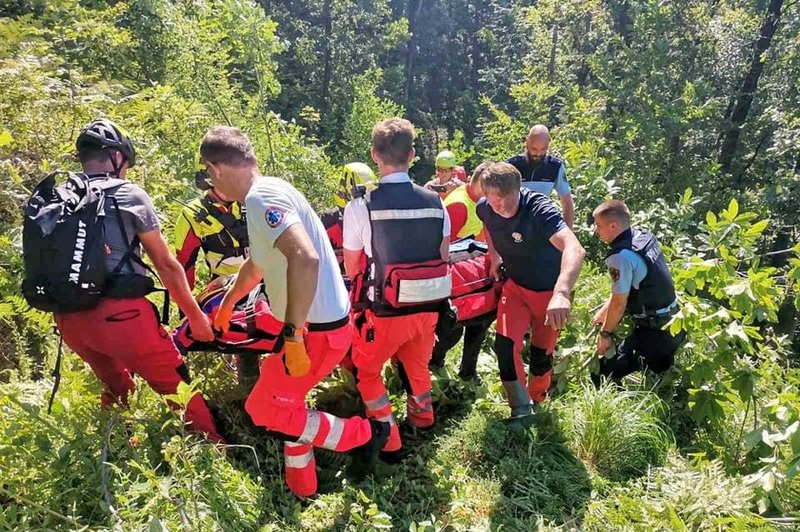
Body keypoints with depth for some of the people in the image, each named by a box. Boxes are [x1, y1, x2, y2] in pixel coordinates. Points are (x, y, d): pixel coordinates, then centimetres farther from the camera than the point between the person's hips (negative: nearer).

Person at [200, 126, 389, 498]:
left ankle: (363, 433, 11)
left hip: (317, 330, -10)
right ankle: (300, 486, 37)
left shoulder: (262, 197, -19)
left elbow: (305, 258, -37)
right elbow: (257, 264, 30)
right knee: (287, 401, 22)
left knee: (264, 409, 2)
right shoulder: (265, 196, 14)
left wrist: (292, 335, -31)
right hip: (319, 322, 10)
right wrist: (227, 304, 44)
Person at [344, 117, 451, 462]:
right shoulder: (435, 203, -4)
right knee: (417, 362, 30)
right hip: (430, 307, 4)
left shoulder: (360, 207, -15)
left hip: (387, 310, -4)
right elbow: (443, 258, 5)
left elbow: (352, 269, -4)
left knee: (365, 369, 20)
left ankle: (390, 441, 20)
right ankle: (422, 414, 52)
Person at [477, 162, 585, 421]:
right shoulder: (484, 208, -16)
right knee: (505, 344, -14)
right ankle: (521, 410, 6)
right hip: (514, 286, 3)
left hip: (549, 290, -3)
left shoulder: (539, 209, -34)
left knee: (542, 353, 9)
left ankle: (537, 401, 39)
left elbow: (575, 249, -50)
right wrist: (494, 257, 0)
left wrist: (561, 293, -66)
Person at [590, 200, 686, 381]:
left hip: (654, 333, -10)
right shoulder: (644, 234, 2)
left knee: (603, 376, -7)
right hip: (673, 323, 10)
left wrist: (605, 334, -3)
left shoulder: (621, 256, -27)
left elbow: (619, 303, -20)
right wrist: (605, 309, 20)